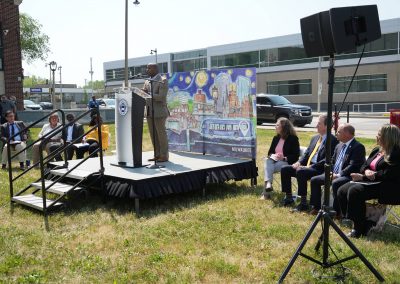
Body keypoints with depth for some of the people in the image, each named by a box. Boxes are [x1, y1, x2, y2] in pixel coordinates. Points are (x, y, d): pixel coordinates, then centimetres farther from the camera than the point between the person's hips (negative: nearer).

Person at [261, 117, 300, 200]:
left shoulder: (293, 138, -2)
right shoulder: (276, 138, 16)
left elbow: (296, 156, -7)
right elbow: (270, 151, 18)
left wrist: (284, 158, -21)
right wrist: (272, 155, -7)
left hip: (286, 162, -5)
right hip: (275, 160, 5)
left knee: (268, 167, -32)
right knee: (267, 161, -31)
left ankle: (266, 192, -33)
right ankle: (268, 184, -48)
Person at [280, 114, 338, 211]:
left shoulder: (332, 140, -8)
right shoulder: (315, 138, 19)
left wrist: (311, 166, -22)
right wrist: (299, 162, 2)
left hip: (319, 169, -9)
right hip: (307, 166, 9)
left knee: (300, 172, -35)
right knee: (284, 169, -3)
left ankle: (303, 203, -26)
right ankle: (289, 198, 6)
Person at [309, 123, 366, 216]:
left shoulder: (358, 147, -11)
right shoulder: (339, 146, 16)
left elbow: (353, 166, -20)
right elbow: (332, 162, 20)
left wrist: (338, 175, -23)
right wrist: (330, 173, -1)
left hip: (348, 176, -9)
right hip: (333, 174, 9)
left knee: (335, 183, -36)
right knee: (314, 180, 1)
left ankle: (337, 212, -23)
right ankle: (316, 207, 7)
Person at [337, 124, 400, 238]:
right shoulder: (377, 150, 17)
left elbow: (387, 174, -20)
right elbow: (364, 166, 19)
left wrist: (362, 177, -18)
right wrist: (366, 171, -7)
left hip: (386, 188, -9)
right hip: (369, 182, 9)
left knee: (354, 191, -31)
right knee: (342, 191, -10)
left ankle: (359, 229, -18)